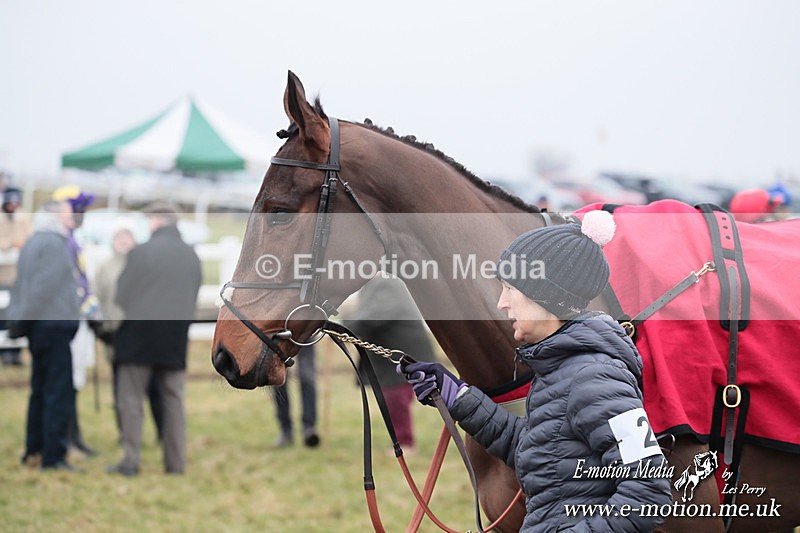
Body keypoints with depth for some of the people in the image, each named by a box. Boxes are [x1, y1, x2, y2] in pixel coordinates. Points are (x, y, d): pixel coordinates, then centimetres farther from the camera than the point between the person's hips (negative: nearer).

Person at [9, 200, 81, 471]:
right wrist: (24, 317, -12)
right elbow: (43, 286, -19)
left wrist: (18, 319, 13)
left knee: (41, 391, 17)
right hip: (55, 325, -10)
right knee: (59, 393, -7)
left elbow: (19, 285, 17)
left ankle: (34, 450, 21)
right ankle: (53, 457, -8)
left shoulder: (31, 243, 17)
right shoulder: (54, 243, -13)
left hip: (39, 327, 10)